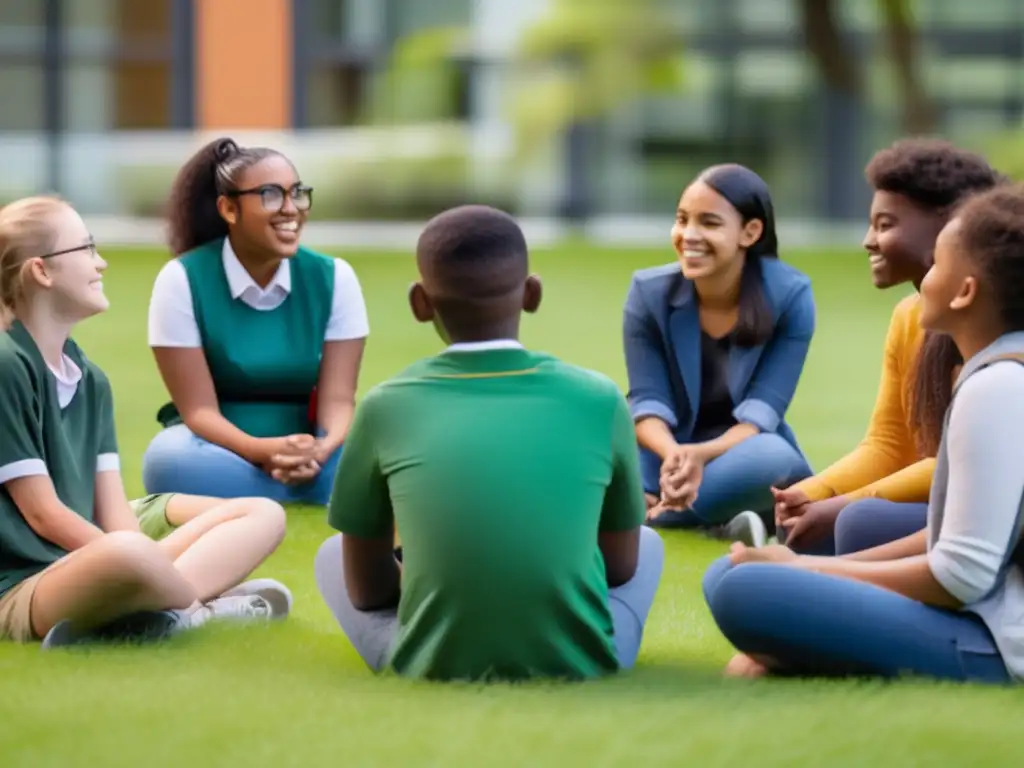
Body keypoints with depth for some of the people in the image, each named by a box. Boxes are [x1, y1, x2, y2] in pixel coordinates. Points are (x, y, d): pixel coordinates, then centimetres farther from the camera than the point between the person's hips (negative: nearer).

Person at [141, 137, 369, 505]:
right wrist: (265, 451, -33)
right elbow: (198, 410, -13)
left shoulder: (334, 277, -1)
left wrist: (323, 449, -32)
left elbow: (338, 399, -7)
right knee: (172, 460, -37)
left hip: (306, 453, 1)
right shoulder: (182, 280, -9)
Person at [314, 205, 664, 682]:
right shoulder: (598, 400, 0)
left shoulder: (388, 407, -1)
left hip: (431, 664, -1)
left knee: (332, 555, 28)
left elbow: (365, 587, 8)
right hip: (577, 663, 1)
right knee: (648, 543, 31)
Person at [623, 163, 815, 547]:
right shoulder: (649, 291, -9)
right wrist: (673, 454, -36)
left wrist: (702, 455, -38)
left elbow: (763, 409, -18)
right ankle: (721, 519, -26)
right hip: (668, 448, 1)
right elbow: (647, 401, -12)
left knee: (773, 459, -39)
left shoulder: (790, 295, -14)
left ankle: (650, 511, -25)